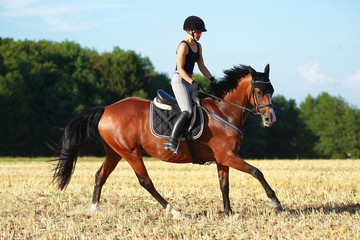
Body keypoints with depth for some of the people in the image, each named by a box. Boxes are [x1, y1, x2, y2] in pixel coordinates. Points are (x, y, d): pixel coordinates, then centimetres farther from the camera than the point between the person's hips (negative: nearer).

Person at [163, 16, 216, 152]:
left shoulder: (198, 46, 14)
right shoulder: (183, 46, -13)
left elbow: (201, 66, 18)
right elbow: (180, 69, -17)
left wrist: (212, 79, 4)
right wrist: (193, 83, -26)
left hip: (189, 82, 9)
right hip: (179, 81, -9)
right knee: (187, 111, -24)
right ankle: (171, 141, -31)